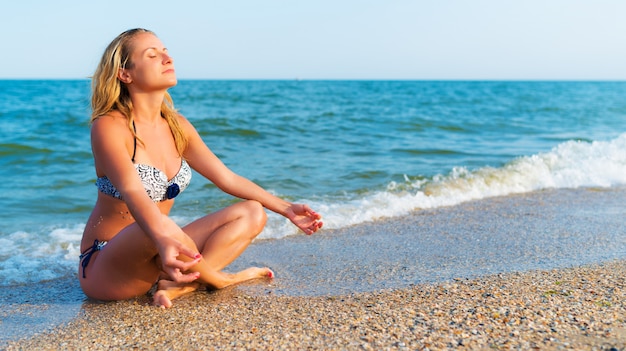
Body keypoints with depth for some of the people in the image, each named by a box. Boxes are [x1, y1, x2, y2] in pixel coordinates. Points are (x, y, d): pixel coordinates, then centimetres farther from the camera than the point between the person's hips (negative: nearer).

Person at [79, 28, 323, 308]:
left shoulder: (176, 125, 3)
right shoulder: (109, 127, -17)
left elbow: (227, 178, 8)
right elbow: (132, 191, -34)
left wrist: (285, 209, 6)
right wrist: (163, 240, -53)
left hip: (153, 257, 7)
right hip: (104, 267, -7)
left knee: (253, 213, -2)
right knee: (164, 227, -39)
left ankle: (179, 286, -17)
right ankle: (218, 279, -8)